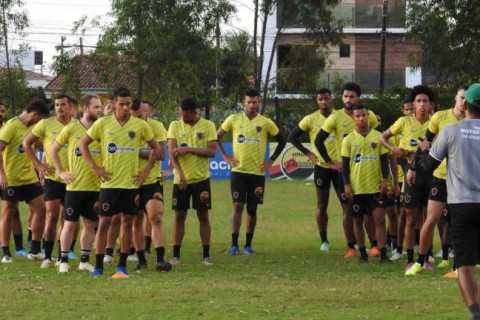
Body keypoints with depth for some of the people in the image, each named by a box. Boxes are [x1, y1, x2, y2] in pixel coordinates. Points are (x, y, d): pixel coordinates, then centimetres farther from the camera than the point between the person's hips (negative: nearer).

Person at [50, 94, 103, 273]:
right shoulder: (71, 129, -3)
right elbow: (53, 149, 6)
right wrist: (61, 171, 0)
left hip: (96, 186, 3)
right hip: (75, 186, -3)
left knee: (90, 224, 6)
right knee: (70, 223, 0)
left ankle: (84, 261, 15)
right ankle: (64, 261, 9)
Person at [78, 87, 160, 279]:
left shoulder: (140, 125, 1)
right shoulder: (103, 123, -2)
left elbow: (156, 148, 12)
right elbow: (83, 144, 4)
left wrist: (147, 170, 3)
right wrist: (94, 167, -3)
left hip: (131, 183, 1)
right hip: (109, 182, -1)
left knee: (127, 222, 3)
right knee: (104, 222, -2)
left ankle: (122, 267, 9)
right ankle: (98, 267, 3)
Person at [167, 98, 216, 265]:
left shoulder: (208, 126, -2)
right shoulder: (175, 126, 2)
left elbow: (211, 151, -10)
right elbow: (171, 151, -8)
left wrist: (188, 149, -19)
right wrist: (180, 173, -21)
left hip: (201, 178, -1)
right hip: (180, 179, 1)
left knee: (203, 216, 1)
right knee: (179, 216, 3)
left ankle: (206, 255, 7)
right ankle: (175, 255, 9)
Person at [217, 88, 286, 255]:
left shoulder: (266, 123, 2)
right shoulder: (233, 120, 2)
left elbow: (282, 141, 12)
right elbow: (217, 137, 11)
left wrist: (271, 160, 4)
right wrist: (225, 156, 1)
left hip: (257, 172, 1)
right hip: (238, 171, -1)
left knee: (252, 209, 4)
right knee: (238, 206, -10)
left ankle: (248, 245, 12)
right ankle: (234, 244, -10)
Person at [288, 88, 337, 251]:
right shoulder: (311, 119, -1)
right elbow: (292, 137, 4)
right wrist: (307, 153, -3)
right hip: (321, 166, 0)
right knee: (322, 205, 4)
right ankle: (324, 240, 11)